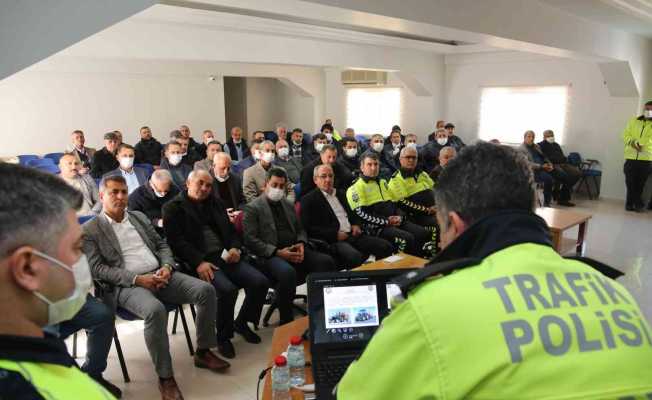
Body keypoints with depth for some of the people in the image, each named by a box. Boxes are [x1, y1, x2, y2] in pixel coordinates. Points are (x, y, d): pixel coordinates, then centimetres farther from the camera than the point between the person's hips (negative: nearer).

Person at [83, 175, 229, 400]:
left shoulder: (139, 217, 19)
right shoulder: (90, 230, 3)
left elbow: (162, 245, 19)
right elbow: (97, 269, -6)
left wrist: (167, 267, -4)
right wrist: (136, 278, -18)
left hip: (159, 275, 6)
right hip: (126, 285, -5)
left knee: (206, 290, -14)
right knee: (156, 310, -37)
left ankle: (203, 351, 2)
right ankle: (165, 377, -21)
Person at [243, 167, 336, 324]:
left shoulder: (288, 205, 22)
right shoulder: (252, 208, 2)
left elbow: (300, 229, 24)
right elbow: (250, 240, -7)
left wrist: (301, 244, 0)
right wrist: (277, 252, -17)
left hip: (294, 250, 6)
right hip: (270, 255, -6)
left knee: (326, 261, -20)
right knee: (287, 272, -38)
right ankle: (286, 321, -19)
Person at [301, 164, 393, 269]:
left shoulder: (341, 193, 22)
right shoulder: (308, 200, 1)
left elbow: (354, 213, 33)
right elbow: (308, 228, -8)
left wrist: (356, 225, 9)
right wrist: (335, 234, -14)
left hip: (353, 235, 7)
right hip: (333, 241, -6)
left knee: (387, 247, -12)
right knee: (355, 257, -36)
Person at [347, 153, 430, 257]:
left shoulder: (383, 182, 23)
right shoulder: (356, 188, -3)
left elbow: (394, 203, 25)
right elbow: (360, 213, -14)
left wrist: (399, 217, 2)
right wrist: (385, 221, -15)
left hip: (394, 222, 8)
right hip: (376, 227, -7)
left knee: (423, 233, -10)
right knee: (407, 239, -28)